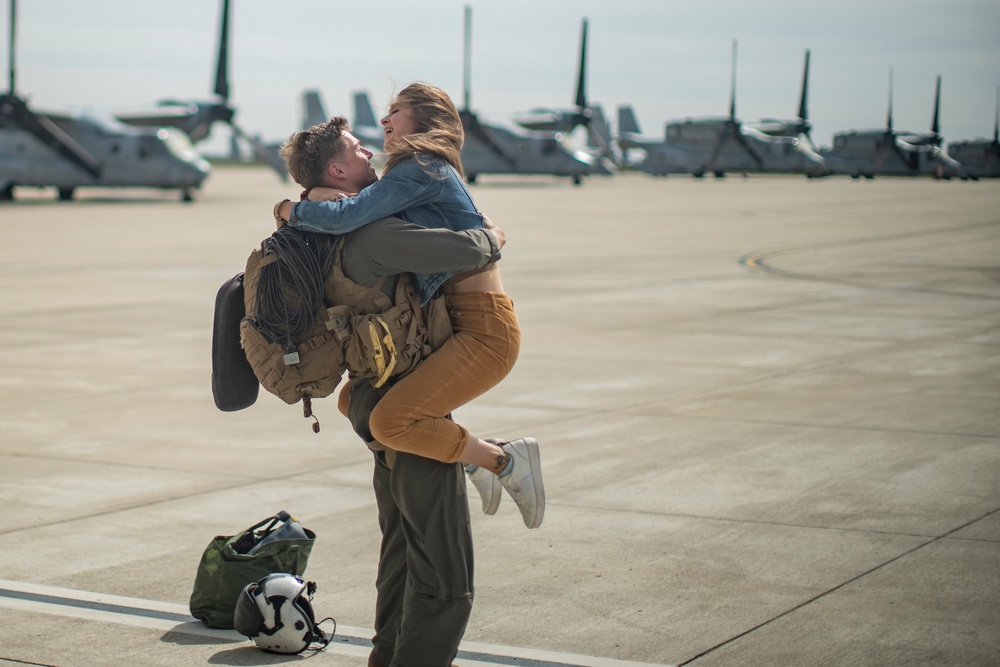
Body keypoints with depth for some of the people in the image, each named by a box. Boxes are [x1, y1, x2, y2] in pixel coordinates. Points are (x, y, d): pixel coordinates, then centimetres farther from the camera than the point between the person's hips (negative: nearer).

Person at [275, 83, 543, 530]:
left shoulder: (423, 168, -12)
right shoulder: (409, 176, 18)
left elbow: (345, 218, -20)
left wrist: (287, 209, -3)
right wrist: (319, 194, -3)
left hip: (485, 330, -10)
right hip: (450, 327, 10)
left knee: (390, 422, -23)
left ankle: (504, 461, -6)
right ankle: (471, 459, 21)